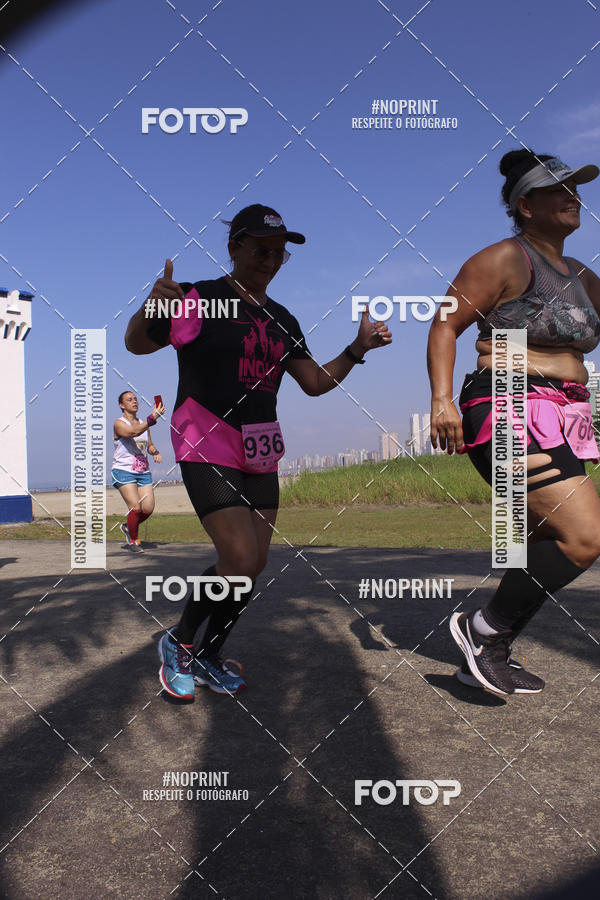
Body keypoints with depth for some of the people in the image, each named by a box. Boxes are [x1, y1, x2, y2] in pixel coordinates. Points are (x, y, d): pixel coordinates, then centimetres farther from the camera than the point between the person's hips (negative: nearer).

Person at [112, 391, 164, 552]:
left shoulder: (144, 424, 16)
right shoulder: (119, 423, -5)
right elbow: (133, 432, -26)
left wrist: (155, 452, 1)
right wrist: (152, 417, -36)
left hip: (143, 472, 6)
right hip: (123, 471, -6)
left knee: (148, 508, -5)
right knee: (135, 507, -14)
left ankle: (128, 527, 24)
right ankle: (133, 540, 7)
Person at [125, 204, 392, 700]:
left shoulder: (281, 320, 13)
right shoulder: (198, 300, -5)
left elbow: (316, 382, 13)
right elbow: (137, 344, -5)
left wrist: (359, 347, -1)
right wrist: (151, 307, -26)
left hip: (260, 454, 7)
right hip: (207, 449, -7)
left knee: (254, 565, 7)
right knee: (240, 561, -16)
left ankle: (209, 656, 28)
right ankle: (179, 642, 11)